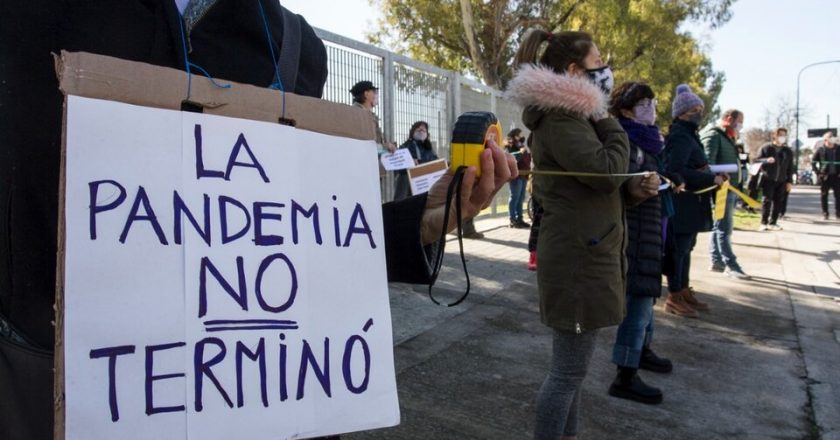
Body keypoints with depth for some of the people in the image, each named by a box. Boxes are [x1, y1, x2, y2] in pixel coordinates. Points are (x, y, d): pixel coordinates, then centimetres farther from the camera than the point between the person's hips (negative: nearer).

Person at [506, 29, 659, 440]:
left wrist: (632, 187, 3)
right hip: (579, 258, -11)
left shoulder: (570, 113, 19)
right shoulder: (559, 116, -15)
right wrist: (609, 120, -7)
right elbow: (605, 169, -24)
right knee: (568, 370, -1)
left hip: (583, 253, 11)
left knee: (571, 365, 20)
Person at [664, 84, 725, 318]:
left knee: (685, 247, 16)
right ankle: (675, 297, 4)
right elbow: (677, 171, -24)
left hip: (691, 204, 10)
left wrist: (711, 176, 8)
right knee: (678, 249, -4)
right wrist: (711, 179, -20)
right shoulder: (680, 137, -15)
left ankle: (683, 291, 26)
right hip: (682, 204, -10)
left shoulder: (688, 135, 17)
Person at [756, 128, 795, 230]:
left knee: (778, 201, 3)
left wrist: (790, 181, 7)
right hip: (768, 179, -4)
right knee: (767, 200, -8)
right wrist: (766, 160, -21)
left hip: (781, 180, 4)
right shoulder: (766, 148, 2)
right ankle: (764, 222, -6)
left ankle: (773, 222, 10)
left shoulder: (788, 151, 12)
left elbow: (790, 167, 12)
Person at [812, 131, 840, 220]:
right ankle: (825, 213, 12)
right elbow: (813, 162, 4)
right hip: (824, 176, -1)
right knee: (824, 195, 4)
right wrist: (818, 172, -4)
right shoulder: (820, 149, -1)